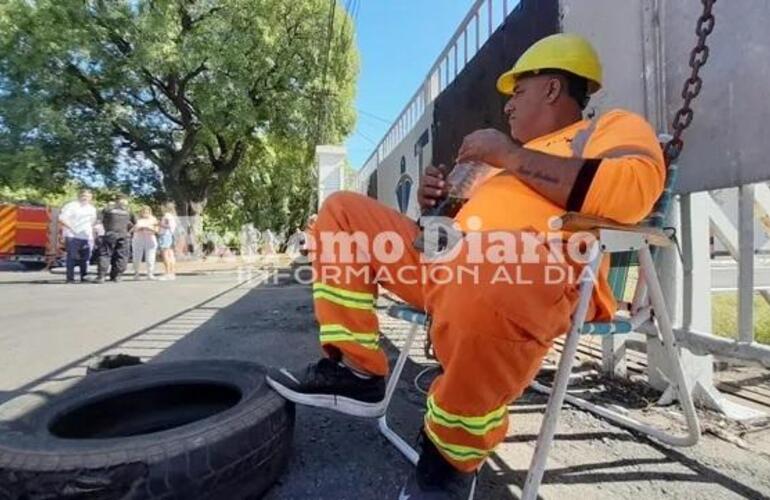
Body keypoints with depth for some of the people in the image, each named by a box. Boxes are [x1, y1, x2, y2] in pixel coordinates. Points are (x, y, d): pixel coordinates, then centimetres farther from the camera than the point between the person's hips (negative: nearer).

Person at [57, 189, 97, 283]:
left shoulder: (92, 209, 17)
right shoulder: (71, 206, -2)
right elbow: (62, 219, -9)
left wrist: (92, 235, 17)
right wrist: (71, 228, -15)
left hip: (86, 237, 5)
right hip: (72, 236, -5)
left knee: (85, 258, 5)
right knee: (72, 257, -5)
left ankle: (84, 277, 13)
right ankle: (70, 278, 0)